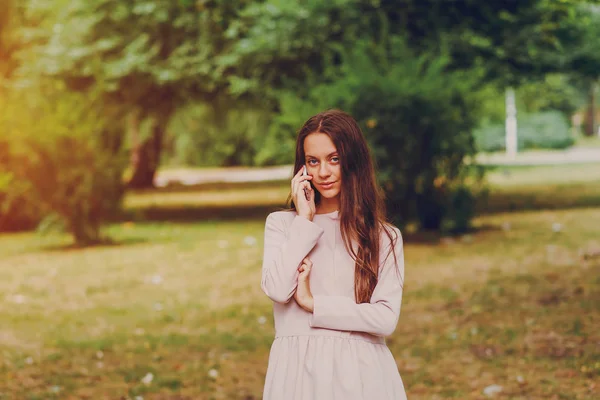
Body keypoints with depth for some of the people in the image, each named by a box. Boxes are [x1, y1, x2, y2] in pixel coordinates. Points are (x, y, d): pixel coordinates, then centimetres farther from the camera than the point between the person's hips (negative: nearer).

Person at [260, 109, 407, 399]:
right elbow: (277, 290, -11)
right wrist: (305, 220, -6)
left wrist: (313, 304, -10)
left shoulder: (384, 236, 2)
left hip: (361, 370, 0)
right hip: (298, 367, 0)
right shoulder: (281, 224, 5)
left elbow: (386, 318, -8)